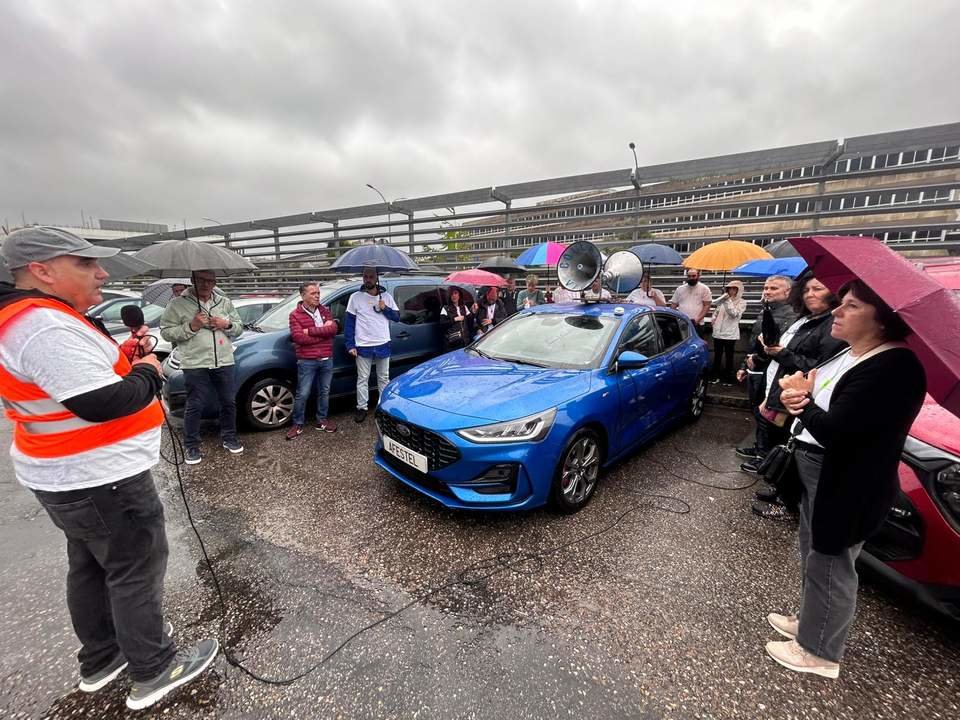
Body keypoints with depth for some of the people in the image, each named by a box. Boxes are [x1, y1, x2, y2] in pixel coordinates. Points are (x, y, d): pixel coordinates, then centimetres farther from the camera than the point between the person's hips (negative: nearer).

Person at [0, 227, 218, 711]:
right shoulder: (45, 326, -24)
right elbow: (101, 403, -29)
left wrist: (122, 357, 1)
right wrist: (147, 372, -13)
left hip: (69, 475, 10)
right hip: (100, 481, -10)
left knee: (91, 567, 22)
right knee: (137, 572, 5)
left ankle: (101, 660, 40)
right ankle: (153, 672, 23)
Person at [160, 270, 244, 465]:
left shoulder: (225, 302, 9)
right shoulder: (178, 304, -3)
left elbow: (239, 327, 14)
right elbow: (165, 332, -4)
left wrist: (227, 324, -7)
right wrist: (191, 327, -17)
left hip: (224, 362, 4)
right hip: (195, 364, -3)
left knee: (229, 402, 11)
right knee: (195, 406, 3)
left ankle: (229, 437, 28)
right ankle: (191, 446, 18)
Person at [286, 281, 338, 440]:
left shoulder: (325, 310, 7)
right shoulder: (295, 315, -5)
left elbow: (333, 328, -9)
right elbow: (299, 338, -18)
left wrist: (311, 330, -16)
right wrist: (323, 331, -14)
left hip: (326, 359, 4)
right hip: (307, 361, -4)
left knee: (324, 392, 14)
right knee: (302, 394, 3)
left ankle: (322, 420, 28)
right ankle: (298, 424, 17)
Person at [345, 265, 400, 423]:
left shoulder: (386, 296, 3)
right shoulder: (355, 297, -2)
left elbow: (397, 317, 7)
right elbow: (349, 322, -2)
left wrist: (385, 309, -12)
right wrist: (350, 345, -8)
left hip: (383, 345, 2)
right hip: (363, 346, -1)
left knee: (383, 378, 13)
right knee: (362, 379, 7)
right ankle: (362, 408, 18)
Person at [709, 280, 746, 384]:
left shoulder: (742, 302, -4)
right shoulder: (724, 299, 10)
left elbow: (734, 314, -19)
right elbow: (717, 311, 22)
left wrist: (728, 301, -19)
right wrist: (713, 319, 4)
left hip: (730, 333, -5)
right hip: (718, 332, 5)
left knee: (729, 356, 5)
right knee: (717, 355, 13)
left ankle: (728, 377, 16)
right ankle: (715, 375, 26)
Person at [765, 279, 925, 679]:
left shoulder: (894, 369, -24)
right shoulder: (846, 354, 6)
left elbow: (833, 431, -29)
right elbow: (804, 383, 9)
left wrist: (801, 399, -12)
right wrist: (796, 400, -14)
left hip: (846, 487, -9)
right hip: (817, 475, 9)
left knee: (829, 567, 8)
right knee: (813, 557, 24)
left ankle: (819, 652, 28)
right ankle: (809, 622, 44)